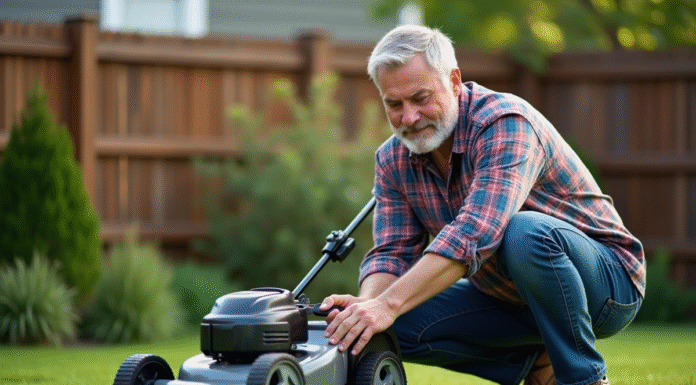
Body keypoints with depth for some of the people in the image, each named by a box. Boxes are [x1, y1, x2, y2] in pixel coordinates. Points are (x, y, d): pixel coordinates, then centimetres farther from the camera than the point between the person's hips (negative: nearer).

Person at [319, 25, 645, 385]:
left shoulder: (506, 122, -26)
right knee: (402, 325, -13)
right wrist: (368, 304, -31)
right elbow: (392, 251, -6)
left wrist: (389, 305, -47)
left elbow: (475, 233, -39)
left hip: (604, 279, -7)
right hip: (510, 299, 7)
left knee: (526, 233, -38)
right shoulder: (393, 160, -1)